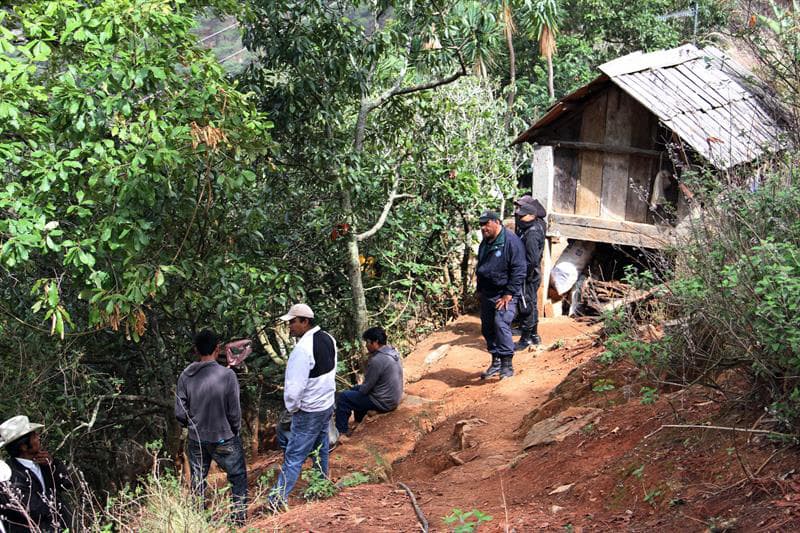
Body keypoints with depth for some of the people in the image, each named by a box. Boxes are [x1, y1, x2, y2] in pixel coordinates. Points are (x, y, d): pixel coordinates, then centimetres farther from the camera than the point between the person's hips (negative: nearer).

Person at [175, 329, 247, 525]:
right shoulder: (227, 375, -18)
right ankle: (239, 519, 17)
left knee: (197, 484, 17)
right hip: (224, 439, -3)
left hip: (196, 441, 3)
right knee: (238, 479, 14)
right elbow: (234, 412, -12)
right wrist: (235, 431, 7)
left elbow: (180, 413, -3)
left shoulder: (186, 376, -8)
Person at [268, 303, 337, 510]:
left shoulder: (303, 348, -27)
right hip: (327, 405, 8)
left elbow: (295, 387, -27)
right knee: (320, 449, 23)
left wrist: (292, 407, -10)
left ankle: (277, 499, 1)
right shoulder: (328, 339, 1)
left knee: (294, 456, -3)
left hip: (309, 412, -8)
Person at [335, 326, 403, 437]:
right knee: (355, 389, 28)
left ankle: (342, 431, 11)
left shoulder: (377, 360, -27)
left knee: (343, 397, 0)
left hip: (383, 403, -9)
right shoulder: (393, 352, 2)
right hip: (394, 398, 9)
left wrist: (360, 389, 3)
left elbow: (365, 388, -18)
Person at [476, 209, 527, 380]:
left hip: (505, 294, -8)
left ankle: (507, 365, -15)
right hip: (487, 294, 8)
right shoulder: (485, 243, 13)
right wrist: (479, 290, 19)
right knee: (487, 328, 11)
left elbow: (519, 270, -17)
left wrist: (509, 294, -19)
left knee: (501, 324, -20)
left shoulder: (511, 241, -14)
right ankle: (496, 362, 23)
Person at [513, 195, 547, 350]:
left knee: (526, 307, 0)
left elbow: (532, 260, -28)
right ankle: (534, 336, 32)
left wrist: (524, 277, -18)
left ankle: (525, 339, 10)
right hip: (532, 275, 10)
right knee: (531, 305, 20)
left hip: (528, 277, -10)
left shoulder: (531, 234, -26)